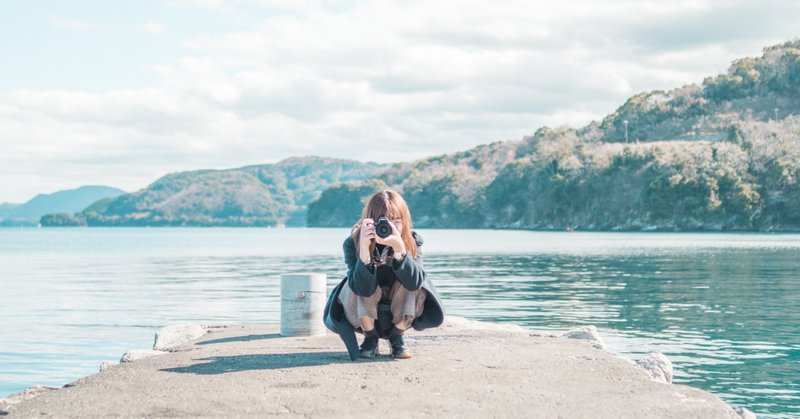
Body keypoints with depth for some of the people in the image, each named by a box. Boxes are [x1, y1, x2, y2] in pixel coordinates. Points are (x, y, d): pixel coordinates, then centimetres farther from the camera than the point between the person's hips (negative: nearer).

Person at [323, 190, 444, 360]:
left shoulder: (413, 241, -19)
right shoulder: (353, 243, -23)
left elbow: (414, 282, -35)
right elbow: (363, 289, -34)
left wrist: (399, 247, -49)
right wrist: (364, 247, -47)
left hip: (401, 315, 1)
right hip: (363, 316, -1)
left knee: (412, 279, -26)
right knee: (357, 284, -29)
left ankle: (397, 337, -6)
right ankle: (370, 337, -7)